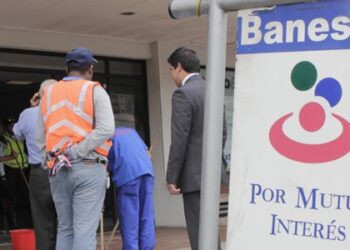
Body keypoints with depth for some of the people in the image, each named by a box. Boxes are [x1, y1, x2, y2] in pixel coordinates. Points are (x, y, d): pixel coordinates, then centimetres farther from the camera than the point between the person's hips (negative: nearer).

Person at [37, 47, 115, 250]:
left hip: (58, 171, 5)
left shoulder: (48, 94, 13)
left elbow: (42, 139, 11)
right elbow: (106, 129, -16)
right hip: (89, 169, -4)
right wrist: (77, 152, -13)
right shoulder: (95, 91, -1)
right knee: (85, 231, -4)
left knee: (65, 229, 13)